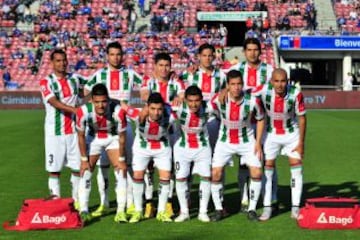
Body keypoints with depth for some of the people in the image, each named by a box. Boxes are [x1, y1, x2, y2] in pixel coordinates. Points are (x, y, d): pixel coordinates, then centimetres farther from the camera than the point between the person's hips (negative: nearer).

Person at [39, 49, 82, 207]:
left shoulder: (74, 79, 9)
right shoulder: (46, 82, -5)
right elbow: (55, 102, -20)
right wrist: (75, 109, -31)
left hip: (73, 131, 4)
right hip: (54, 132, -4)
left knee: (77, 167, 4)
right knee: (54, 169, 0)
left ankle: (77, 201, 16)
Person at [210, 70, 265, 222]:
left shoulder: (252, 101, -19)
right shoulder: (218, 100, -22)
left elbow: (260, 119, -3)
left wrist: (258, 142, -5)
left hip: (247, 141, 0)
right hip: (225, 141, 0)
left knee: (257, 173, -10)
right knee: (216, 173, -9)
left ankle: (252, 209, 6)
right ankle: (219, 209, 9)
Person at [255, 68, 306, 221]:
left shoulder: (296, 94, -23)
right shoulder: (264, 90, -25)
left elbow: (302, 118, -12)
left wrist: (301, 143, -10)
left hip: (291, 133, 0)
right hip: (271, 134, 0)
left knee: (296, 168, -4)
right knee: (267, 168, -1)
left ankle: (295, 208, 4)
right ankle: (267, 208, 6)